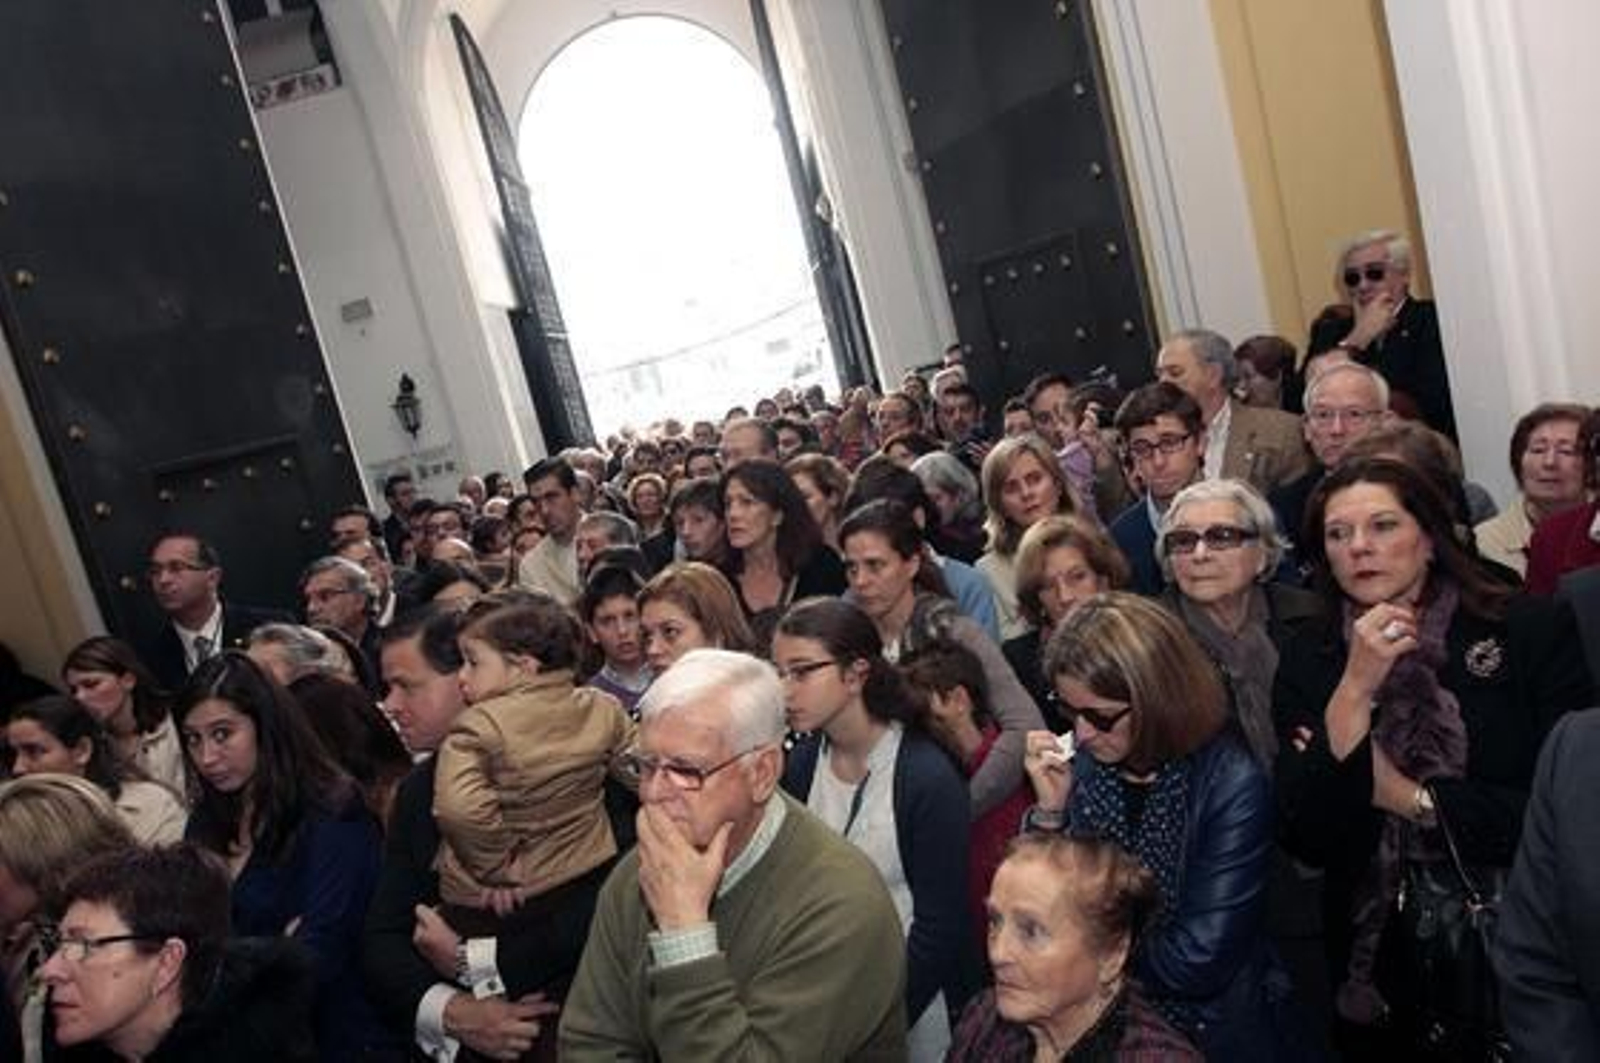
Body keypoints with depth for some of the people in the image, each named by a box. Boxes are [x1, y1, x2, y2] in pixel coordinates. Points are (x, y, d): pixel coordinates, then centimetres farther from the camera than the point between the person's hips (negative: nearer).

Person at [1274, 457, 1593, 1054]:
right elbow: (1305, 841, -14)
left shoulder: (1532, 630, -10)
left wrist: (1408, 797, -15)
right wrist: (1355, 690, -22)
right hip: (1374, 956, 2)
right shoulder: (1308, 659, -6)